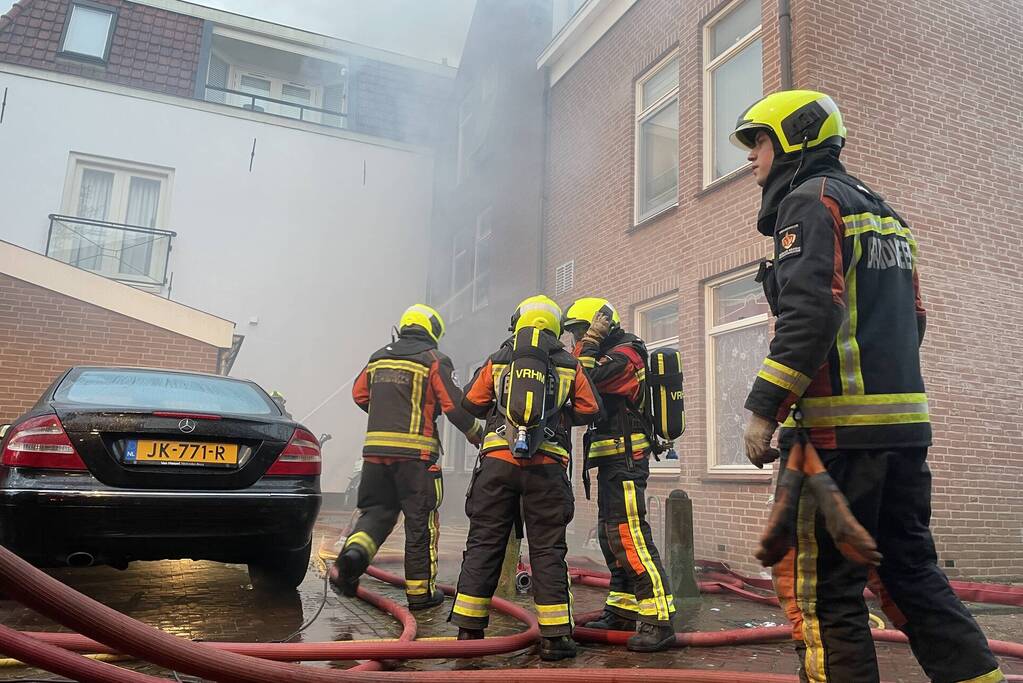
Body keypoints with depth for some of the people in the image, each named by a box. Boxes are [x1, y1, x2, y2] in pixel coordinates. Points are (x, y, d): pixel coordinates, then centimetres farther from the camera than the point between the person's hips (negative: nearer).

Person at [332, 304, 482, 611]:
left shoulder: (378, 357, 15)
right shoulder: (434, 360, -1)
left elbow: (359, 394, 20)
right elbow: (454, 405, -6)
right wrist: (476, 434, 10)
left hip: (375, 447, 5)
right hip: (416, 451, -4)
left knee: (376, 511, 15)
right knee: (421, 521, 5)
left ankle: (354, 551, -14)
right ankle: (420, 591, 12)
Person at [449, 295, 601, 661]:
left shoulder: (497, 361, 9)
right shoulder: (570, 366, 8)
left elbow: (472, 403, 13)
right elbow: (589, 410, 11)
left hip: (498, 460, 1)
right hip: (547, 466, 0)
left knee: (484, 543, 7)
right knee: (548, 550, 5)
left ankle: (469, 631, 11)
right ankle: (554, 637, 7)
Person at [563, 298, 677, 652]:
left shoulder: (624, 354, -12)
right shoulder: (611, 356, 19)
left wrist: (590, 343, -14)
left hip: (625, 460, -11)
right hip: (612, 462, 11)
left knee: (629, 536, -14)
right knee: (612, 536, 15)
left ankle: (659, 622, -10)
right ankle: (622, 611, 25)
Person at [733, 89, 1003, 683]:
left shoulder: (810, 201, -4)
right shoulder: (882, 211, 24)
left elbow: (810, 315, -19)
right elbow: (911, 319, 22)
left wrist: (764, 408, -18)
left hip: (841, 427, -9)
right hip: (906, 421, 9)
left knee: (822, 582, -2)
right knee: (912, 568, 16)